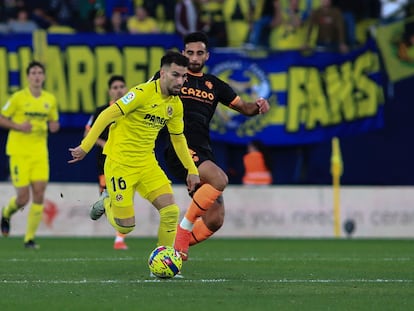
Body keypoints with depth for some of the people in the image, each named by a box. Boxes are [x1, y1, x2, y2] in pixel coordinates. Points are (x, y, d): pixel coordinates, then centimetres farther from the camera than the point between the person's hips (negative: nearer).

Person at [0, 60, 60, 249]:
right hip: (19, 153, -3)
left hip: (40, 153, 3)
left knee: (39, 195, -7)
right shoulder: (18, 98, -6)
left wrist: (54, 126, -4)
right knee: (23, 198, -6)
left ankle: (30, 238, 3)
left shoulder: (50, 99, 6)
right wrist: (19, 126, -16)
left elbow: (54, 122, 20)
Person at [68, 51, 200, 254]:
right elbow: (107, 115, -18)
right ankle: (107, 204, 29)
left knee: (171, 211, -11)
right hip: (120, 163, -6)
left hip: (147, 163, 6)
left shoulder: (175, 105, 4)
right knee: (125, 226, -5)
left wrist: (192, 170, 16)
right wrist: (85, 147, -19)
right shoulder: (143, 93, -19)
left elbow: (178, 139, 19)